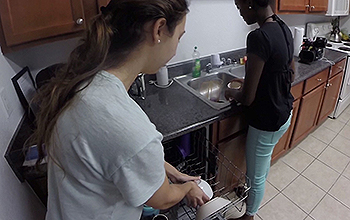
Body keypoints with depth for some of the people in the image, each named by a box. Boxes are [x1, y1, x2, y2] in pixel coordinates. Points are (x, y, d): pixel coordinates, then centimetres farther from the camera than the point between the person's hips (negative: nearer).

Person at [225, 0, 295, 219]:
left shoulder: (259, 37, -29)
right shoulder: (284, 29, 0)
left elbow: (247, 98, -27)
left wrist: (232, 93, -6)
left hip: (267, 120, -9)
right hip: (285, 113, 10)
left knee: (255, 175, 15)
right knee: (265, 158, 33)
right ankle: (257, 192, 60)